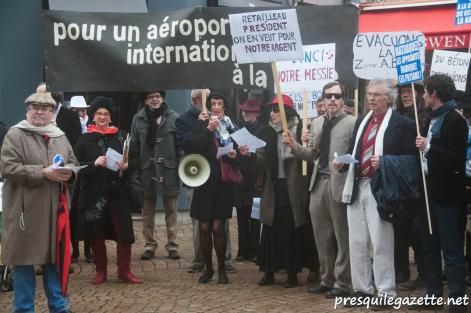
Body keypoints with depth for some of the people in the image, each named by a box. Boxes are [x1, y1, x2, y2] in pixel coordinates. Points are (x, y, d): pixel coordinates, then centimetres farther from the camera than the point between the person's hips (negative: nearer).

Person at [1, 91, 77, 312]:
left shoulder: (60, 136, 13)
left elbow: (73, 164, 19)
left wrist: (68, 173, -5)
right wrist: (43, 173, -19)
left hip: (54, 209, 5)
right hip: (26, 210, -5)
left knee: (54, 258, 11)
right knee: (25, 259, 2)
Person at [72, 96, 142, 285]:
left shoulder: (120, 137, 7)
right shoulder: (84, 140, 3)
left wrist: (126, 167, -12)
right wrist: (94, 164, -17)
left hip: (117, 192, 0)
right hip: (93, 193, 0)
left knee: (124, 231, -3)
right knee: (96, 233, 5)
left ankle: (124, 271, 8)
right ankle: (101, 271, 18)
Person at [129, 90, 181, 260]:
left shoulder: (174, 118, -2)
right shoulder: (138, 119, 2)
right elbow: (134, 146, 3)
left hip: (169, 170, -1)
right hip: (147, 170, 1)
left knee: (170, 209, 7)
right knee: (148, 210, 8)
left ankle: (172, 245, 14)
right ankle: (149, 245, 17)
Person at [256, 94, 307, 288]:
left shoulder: (299, 130, -4)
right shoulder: (268, 132, 10)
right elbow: (262, 161, 8)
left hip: (291, 188, -4)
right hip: (273, 187, 4)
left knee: (291, 231, 1)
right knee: (271, 231, 6)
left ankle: (292, 273, 11)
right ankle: (269, 272, 15)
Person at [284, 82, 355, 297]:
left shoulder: (352, 123, -5)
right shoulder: (316, 123, 14)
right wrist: (294, 146, 2)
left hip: (339, 183, -6)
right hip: (318, 183, 6)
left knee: (342, 237, 3)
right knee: (322, 237, 12)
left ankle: (342, 283, 12)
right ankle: (326, 279, 24)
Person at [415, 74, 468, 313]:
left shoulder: (455, 121, -13)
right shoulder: (434, 119, 14)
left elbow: (457, 161, -20)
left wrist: (429, 148, -19)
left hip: (448, 196, -9)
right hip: (431, 193, 9)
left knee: (452, 250, -4)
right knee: (430, 247, 15)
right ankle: (433, 294, 24)